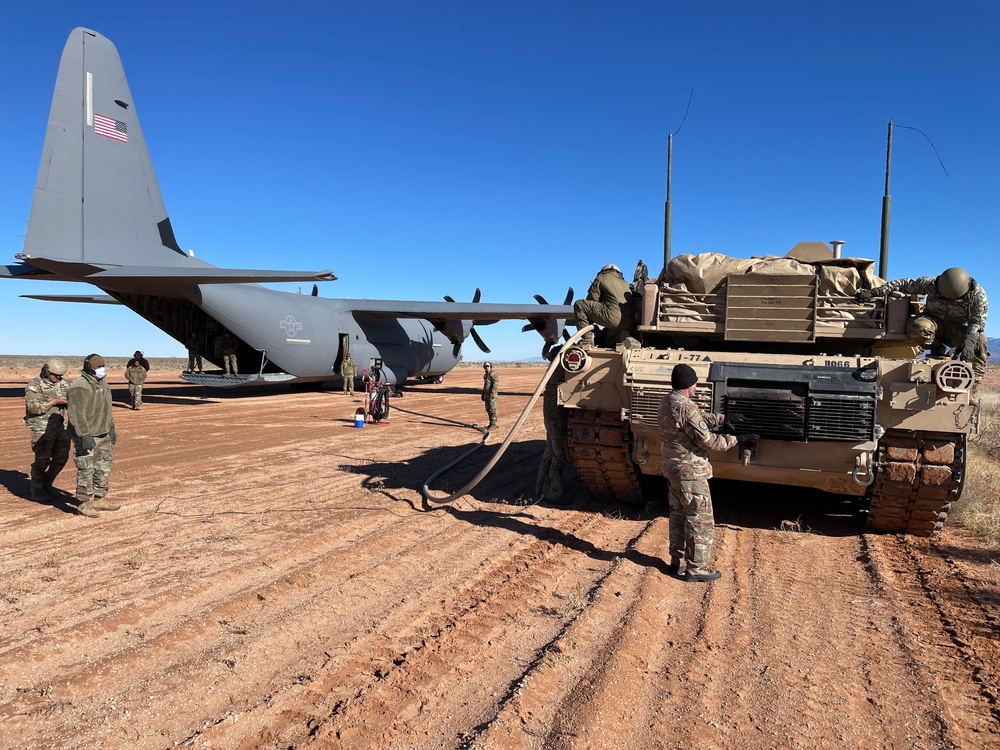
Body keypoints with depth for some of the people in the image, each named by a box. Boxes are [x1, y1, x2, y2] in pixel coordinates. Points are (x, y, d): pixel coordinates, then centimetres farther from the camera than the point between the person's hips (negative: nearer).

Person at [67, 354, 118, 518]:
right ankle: (84, 504, 7)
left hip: (103, 435, 9)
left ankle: (99, 499, 25)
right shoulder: (80, 387, -17)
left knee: (104, 467, 14)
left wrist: (111, 428, 20)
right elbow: (76, 413, -23)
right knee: (86, 470, -2)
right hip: (87, 437, -9)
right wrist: (85, 435, -27)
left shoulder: (102, 384, 13)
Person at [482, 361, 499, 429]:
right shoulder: (486, 375, 17)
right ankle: (491, 423, 15)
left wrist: (492, 393, -29)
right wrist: (483, 394, 22)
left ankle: (493, 424, -6)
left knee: (492, 409, -8)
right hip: (487, 394, 9)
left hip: (492, 395, -9)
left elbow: (495, 384, -21)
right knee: (488, 410, 9)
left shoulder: (493, 374, -12)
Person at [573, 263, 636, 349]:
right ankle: (620, 336, -2)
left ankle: (587, 340, -6)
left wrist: (591, 325, 26)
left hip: (614, 317, -7)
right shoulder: (626, 284, 32)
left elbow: (591, 301, 12)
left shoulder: (601, 278, 15)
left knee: (579, 305, 4)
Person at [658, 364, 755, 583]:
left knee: (678, 516, 19)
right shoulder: (686, 407, -24)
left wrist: (722, 419, 19)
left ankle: (676, 562, 28)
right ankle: (696, 568, 9)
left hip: (672, 469, 10)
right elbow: (707, 440, -21)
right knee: (701, 521, 2)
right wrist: (736, 440, -12)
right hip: (690, 472, -10)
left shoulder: (667, 402, 5)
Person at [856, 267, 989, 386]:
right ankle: (937, 350, -10)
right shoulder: (931, 283, -17)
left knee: (979, 341, -32)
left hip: (957, 329, 0)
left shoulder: (978, 294, -18)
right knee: (917, 327, -38)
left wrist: (969, 342, -43)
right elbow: (904, 284, -8)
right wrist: (873, 292, -13)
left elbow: (977, 321, -23)